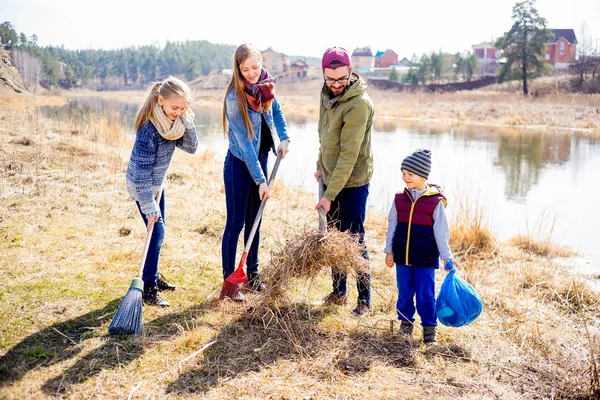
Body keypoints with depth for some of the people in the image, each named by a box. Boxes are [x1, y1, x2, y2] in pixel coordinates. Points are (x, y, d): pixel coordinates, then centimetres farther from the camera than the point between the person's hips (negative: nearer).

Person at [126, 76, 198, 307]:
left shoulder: (174, 121, -8)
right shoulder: (149, 127, -30)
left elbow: (191, 147, -9)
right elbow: (142, 170, -29)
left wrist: (186, 121, -24)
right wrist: (149, 207, -28)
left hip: (157, 183, 8)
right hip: (141, 186, -8)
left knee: (158, 231, 15)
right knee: (156, 231, -11)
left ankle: (154, 277, 31)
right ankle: (149, 289, -4)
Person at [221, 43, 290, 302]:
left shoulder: (264, 84, -4)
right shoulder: (235, 99, -23)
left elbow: (276, 110, 16)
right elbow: (244, 143, -22)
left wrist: (284, 138, 0)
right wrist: (261, 180, -22)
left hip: (260, 158, 6)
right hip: (239, 164, -6)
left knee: (255, 220, 14)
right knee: (236, 223, -2)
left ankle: (253, 274, 26)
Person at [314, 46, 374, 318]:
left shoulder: (359, 104, -23)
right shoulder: (327, 93, 2)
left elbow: (349, 155, -25)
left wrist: (330, 195, -25)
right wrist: (321, 166, 13)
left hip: (352, 183, -7)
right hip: (331, 178, 7)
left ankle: (364, 300, 14)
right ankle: (338, 292, 30)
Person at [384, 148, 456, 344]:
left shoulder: (435, 201, -8)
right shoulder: (400, 198, 2)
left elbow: (441, 231, -4)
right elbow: (392, 225, 8)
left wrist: (446, 257, -4)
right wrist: (389, 251, 8)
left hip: (426, 258, -3)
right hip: (402, 256, 3)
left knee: (425, 295, 3)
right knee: (404, 293, 13)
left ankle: (429, 327, 18)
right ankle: (405, 323, 29)